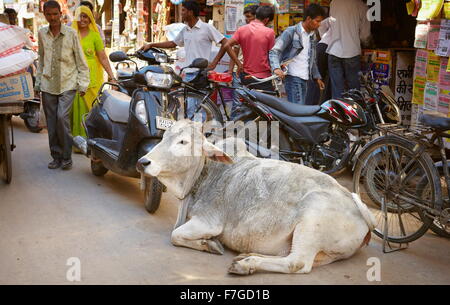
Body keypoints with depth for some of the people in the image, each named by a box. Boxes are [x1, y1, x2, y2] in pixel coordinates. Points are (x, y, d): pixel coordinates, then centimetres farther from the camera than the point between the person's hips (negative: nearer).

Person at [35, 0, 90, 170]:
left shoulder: (71, 33, -2)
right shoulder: (42, 34, 9)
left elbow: (81, 61, 2)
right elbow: (41, 60, 19)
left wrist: (83, 84, -2)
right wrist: (38, 82, 18)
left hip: (67, 84, -4)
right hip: (48, 85, 4)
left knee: (62, 117, -17)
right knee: (51, 123, 5)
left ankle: (66, 157, -4)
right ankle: (56, 157, 17)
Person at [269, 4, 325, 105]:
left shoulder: (313, 36, 18)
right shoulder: (291, 32, -5)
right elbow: (274, 51, -11)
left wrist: (317, 77, 23)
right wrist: (276, 68, -28)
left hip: (305, 78, 8)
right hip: (293, 77, -8)